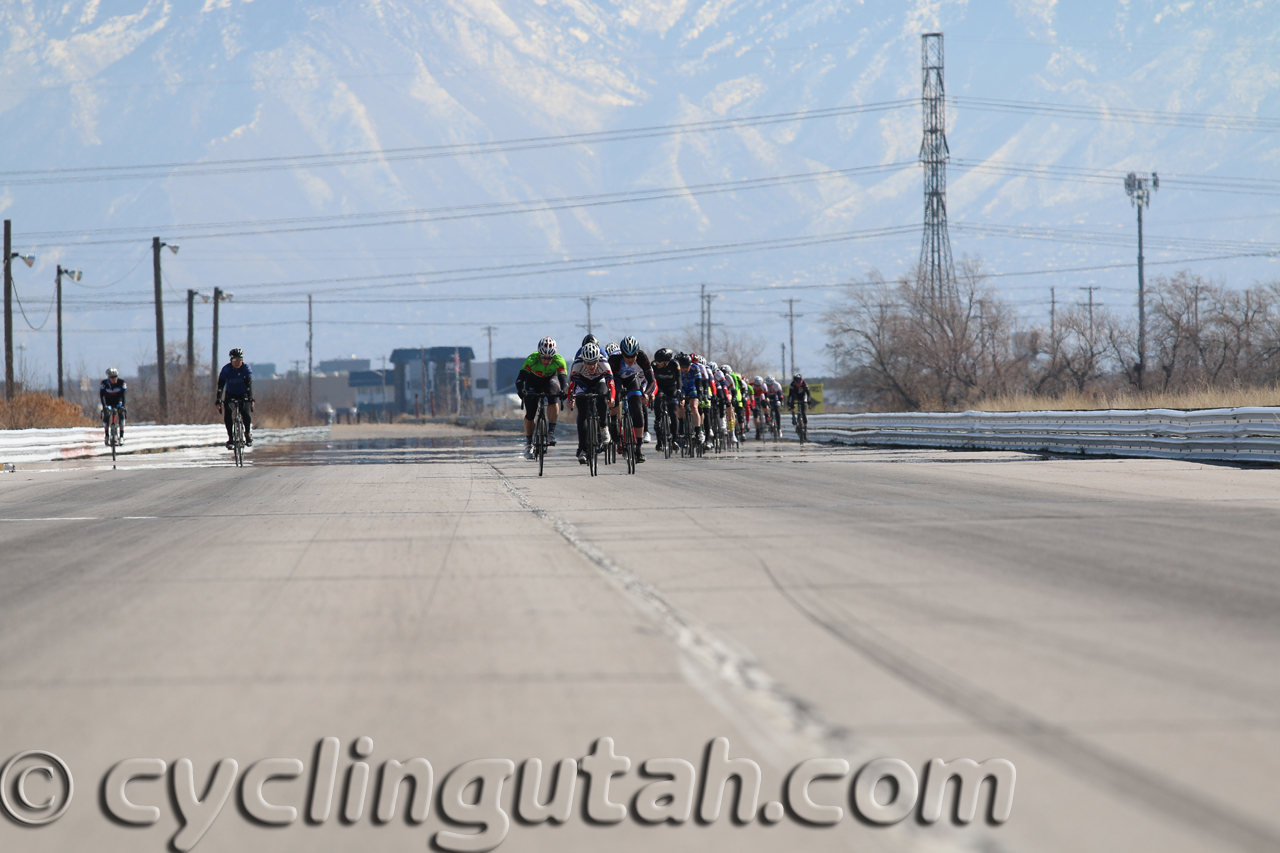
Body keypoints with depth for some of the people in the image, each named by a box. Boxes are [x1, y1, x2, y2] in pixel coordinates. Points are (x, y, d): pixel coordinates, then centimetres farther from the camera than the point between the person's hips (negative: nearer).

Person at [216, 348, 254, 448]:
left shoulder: (246, 368, -19)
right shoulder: (226, 369, -18)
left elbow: (249, 384, -30)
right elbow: (220, 385, -25)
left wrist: (250, 399, -44)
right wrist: (218, 400, -37)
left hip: (243, 395, -1)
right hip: (230, 394, 1)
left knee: (245, 414, -23)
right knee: (227, 413, -23)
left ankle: (248, 433, 3)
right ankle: (230, 437, -11)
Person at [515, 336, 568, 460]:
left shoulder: (559, 360, -31)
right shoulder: (532, 359, -35)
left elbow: (564, 379, -37)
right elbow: (520, 378, -40)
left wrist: (563, 391, -58)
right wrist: (521, 390, -60)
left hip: (550, 380, 0)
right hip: (533, 381, 0)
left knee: (553, 400, -31)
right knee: (530, 414, -6)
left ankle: (551, 432, -23)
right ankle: (528, 443, 12)